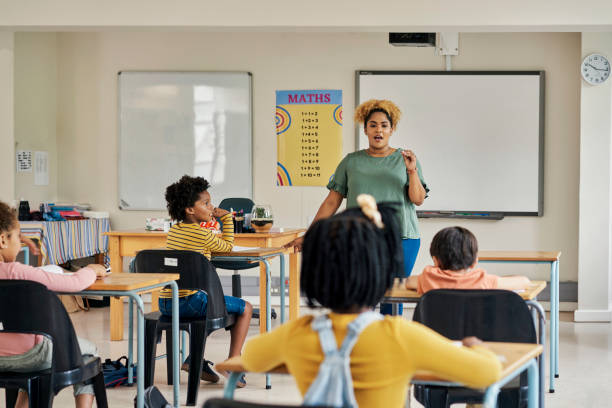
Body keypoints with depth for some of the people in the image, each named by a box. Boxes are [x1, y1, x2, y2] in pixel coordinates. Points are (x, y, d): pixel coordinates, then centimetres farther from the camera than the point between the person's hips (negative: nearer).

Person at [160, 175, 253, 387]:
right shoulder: (202, 233, -10)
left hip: (165, 304, 8)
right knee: (245, 308, 9)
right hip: (189, 301, -8)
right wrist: (226, 217, 14)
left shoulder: (173, 231, 13)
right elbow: (227, 247, 8)